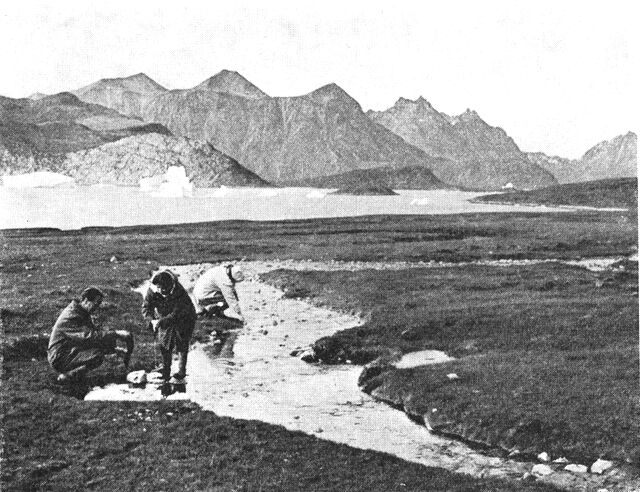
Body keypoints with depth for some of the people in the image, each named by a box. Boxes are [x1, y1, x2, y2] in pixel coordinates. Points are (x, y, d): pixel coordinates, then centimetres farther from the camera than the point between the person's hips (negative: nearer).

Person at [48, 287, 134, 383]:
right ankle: (67, 376, -15)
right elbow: (90, 336, -33)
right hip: (59, 359, -10)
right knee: (97, 356, -26)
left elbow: (94, 332, 12)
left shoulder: (82, 313, 9)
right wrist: (116, 334, -32)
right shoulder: (71, 317, -23)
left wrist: (116, 349, 1)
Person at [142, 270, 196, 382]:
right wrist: (152, 320, -37)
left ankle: (181, 371, 17)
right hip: (164, 321, 4)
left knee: (182, 345, 2)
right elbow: (146, 308, -19)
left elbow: (176, 314, -37)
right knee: (165, 345, 8)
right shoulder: (153, 290, -23)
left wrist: (161, 322, -46)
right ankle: (165, 368, 25)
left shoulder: (180, 294, -37)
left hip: (183, 319, -4)